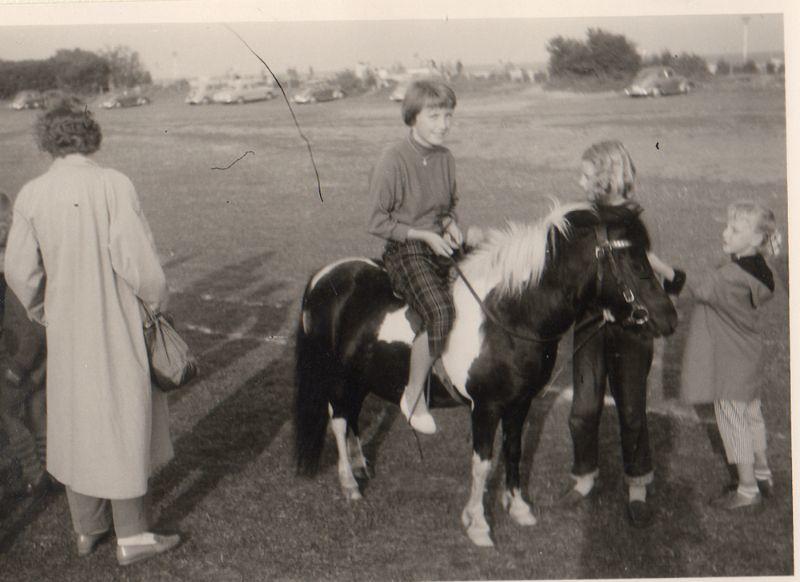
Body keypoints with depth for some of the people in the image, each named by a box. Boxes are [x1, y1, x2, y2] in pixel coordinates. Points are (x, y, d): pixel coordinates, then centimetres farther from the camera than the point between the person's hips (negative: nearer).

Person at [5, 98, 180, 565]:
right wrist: (158, 300, -2)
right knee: (124, 422, 8)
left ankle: (87, 528, 30)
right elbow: (137, 259, -19)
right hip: (116, 329, -4)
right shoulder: (114, 186, -17)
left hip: (66, 333, 4)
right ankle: (132, 535, 16)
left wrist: (43, 312, 15)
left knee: (75, 424, 17)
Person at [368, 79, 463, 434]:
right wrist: (424, 235, -15)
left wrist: (451, 225, 1)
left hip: (441, 245, 7)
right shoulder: (393, 160, -10)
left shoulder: (445, 158, 9)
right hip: (404, 250, -7)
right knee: (439, 310, -29)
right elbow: (377, 222, -8)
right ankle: (414, 398, -13)